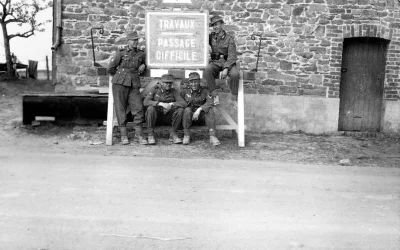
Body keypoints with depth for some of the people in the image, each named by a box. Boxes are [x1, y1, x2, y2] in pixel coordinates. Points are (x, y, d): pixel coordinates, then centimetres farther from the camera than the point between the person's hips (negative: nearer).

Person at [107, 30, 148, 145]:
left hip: (134, 85, 2)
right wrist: (120, 76, 12)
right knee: (120, 108, 0)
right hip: (120, 84, -2)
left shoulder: (141, 54, 12)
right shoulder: (121, 53, 2)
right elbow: (111, 68, 4)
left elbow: (144, 64, 34)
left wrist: (143, 66, 12)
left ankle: (138, 133, 5)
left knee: (138, 108, -6)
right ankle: (123, 135, 6)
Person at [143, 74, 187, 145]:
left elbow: (184, 103, -12)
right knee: (151, 108, -33)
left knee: (180, 109, -21)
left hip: (167, 117, 2)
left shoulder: (174, 91, -2)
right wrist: (161, 104, -31)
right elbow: (145, 102, -21)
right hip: (156, 116, -2)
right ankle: (150, 135, -21)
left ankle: (173, 134, -12)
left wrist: (171, 104, -26)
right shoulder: (154, 89, -7)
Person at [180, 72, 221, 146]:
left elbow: (210, 102, -17)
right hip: (190, 115, 0)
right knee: (187, 110, -31)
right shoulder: (185, 92, 5)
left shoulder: (205, 91, 0)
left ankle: (212, 136, -34)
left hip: (202, 116, 0)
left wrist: (199, 109, -30)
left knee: (210, 110, -28)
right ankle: (186, 135, -23)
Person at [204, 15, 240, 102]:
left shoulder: (229, 39, -3)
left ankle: (234, 97, -15)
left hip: (227, 62, -2)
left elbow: (232, 56, -11)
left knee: (235, 74, -34)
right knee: (207, 70, -32)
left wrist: (226, 69, -26)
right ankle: (215, 95, -26)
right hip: (215, 62, 3)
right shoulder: (211, 37, 9)